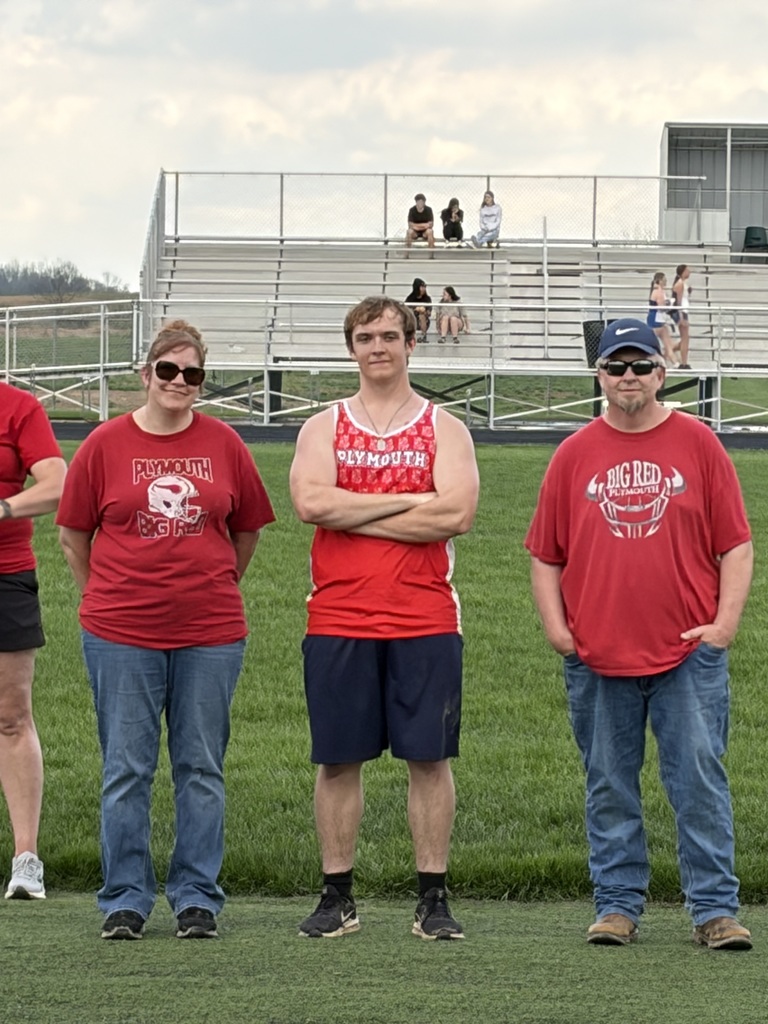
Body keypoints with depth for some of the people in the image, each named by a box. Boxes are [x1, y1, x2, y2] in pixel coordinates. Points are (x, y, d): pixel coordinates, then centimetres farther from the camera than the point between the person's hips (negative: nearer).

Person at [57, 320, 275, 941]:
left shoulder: (224, 445, 3)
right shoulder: (106, 445, 0)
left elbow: (248, 529, 15)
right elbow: (74, 534, 8)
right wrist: (108, 596, 10)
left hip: (210, 634, 1)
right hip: (121, 635, -1)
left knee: (202, 769, 6)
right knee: (127, 769, 3)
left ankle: (197, 899, 14)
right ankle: (125, 901, 11)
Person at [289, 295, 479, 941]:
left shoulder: (443, 429, 7)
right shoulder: (324, 428, 10)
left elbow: (457, 513, -10)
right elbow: (310, 501, -9)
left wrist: (353, 514, -10)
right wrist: (410, 500, -11)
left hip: (425, 621, -1)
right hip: (338, 619, 1)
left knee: (429, 757, 0)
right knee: (338, 760, 4)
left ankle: (434, 900, 6)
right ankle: (337, 899, 12)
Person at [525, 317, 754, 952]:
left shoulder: (697, 444, 4)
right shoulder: (575, 455, 7)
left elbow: (736, 546, 2)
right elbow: (545, 553, 10)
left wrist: (724, 624, -6)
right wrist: (555, 626, 0)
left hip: (689, 654, -2)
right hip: (597, 658, 2)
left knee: (701, 781, -3)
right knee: (610, 789, 7)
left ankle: (715, 909, 0)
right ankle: (618, 905, 15)